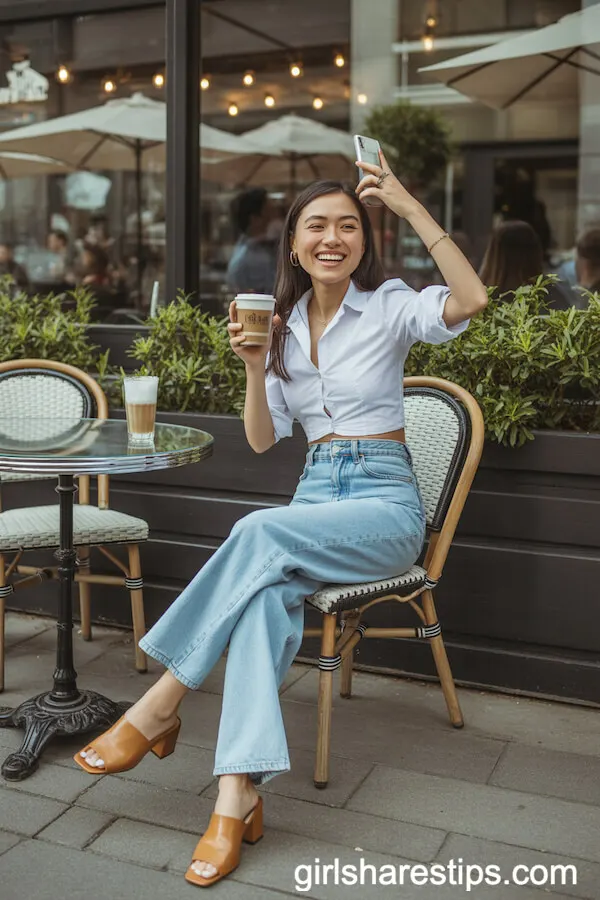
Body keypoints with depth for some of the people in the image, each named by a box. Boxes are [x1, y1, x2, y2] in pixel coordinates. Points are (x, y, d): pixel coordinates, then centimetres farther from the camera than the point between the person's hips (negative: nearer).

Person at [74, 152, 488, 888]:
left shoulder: (388, 308, 0)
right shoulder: (284, 324, 12)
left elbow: (471, 301, -22)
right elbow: (262, 440, 8)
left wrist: (410, 207, -22)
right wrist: (253, 365, -8)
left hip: (385, 503, -3)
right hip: (315, 493, 4)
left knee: (260, 533, -33)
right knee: (268, 593, -31)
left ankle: (158, 708, -23)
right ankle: (237, 798, -35)